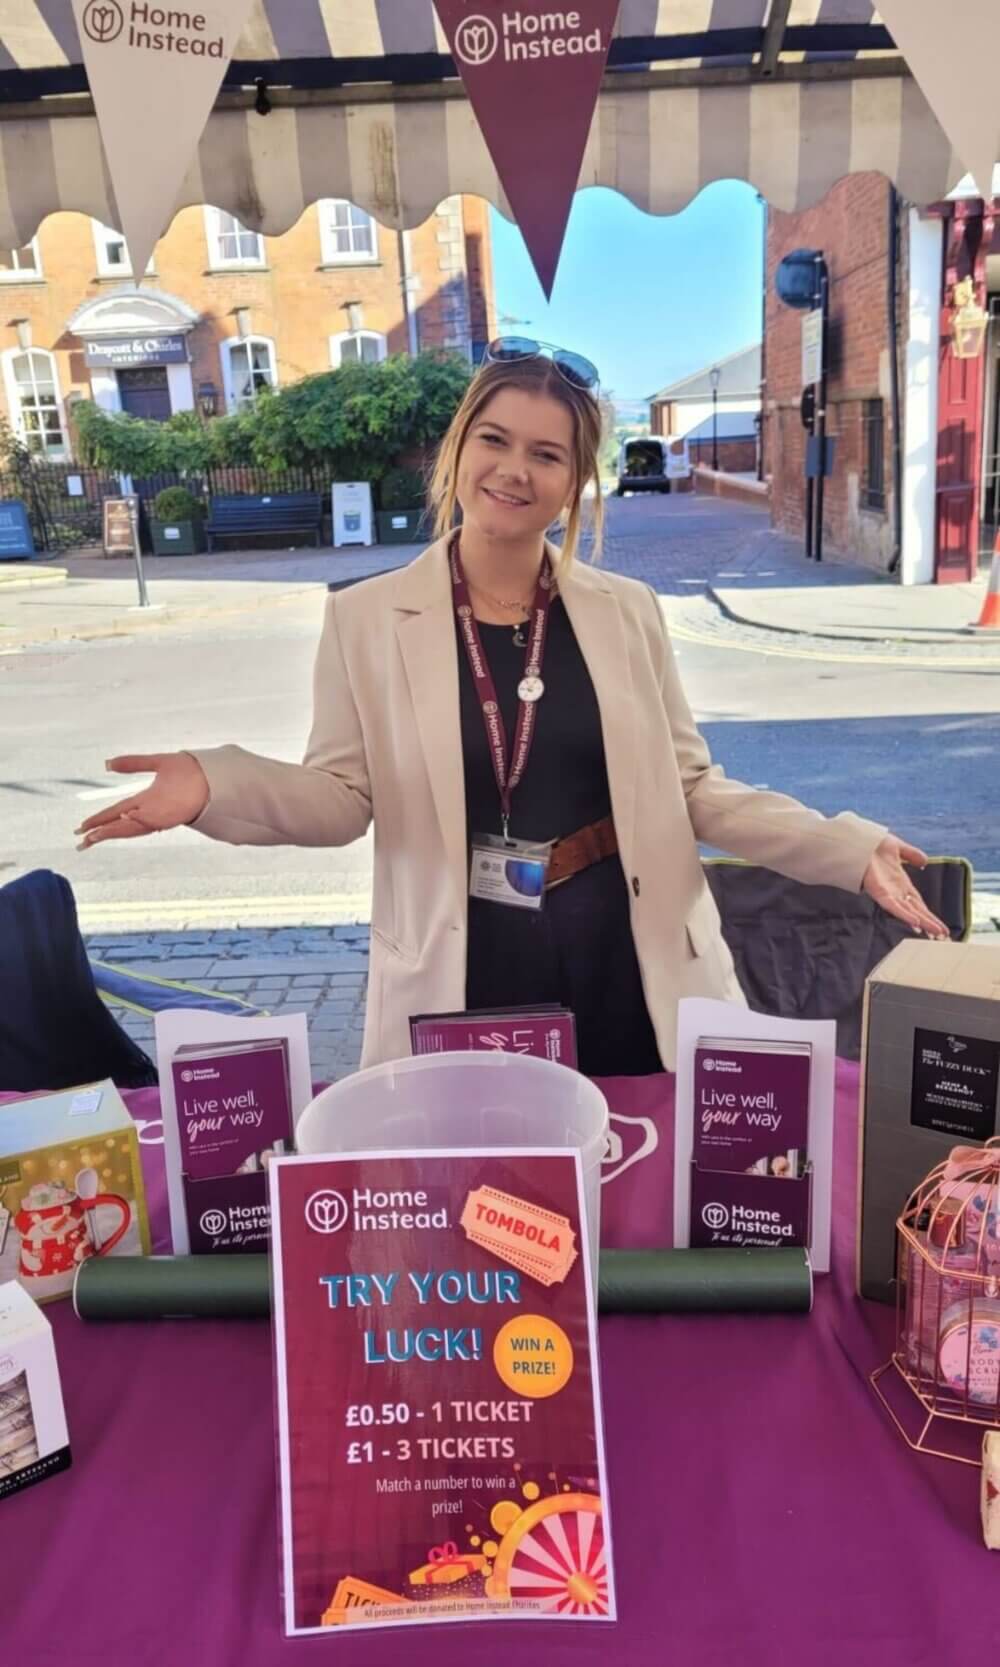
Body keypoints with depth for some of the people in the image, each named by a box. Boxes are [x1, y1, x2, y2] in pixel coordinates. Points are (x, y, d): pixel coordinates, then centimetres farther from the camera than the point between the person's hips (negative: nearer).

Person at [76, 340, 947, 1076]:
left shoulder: (627, 611, 2)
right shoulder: (366, 618, -2)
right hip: (464, 979, -1)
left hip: (628, 968, 2)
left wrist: (848, 850, -4)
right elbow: (344, 796, -2)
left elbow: (689, 785, 5)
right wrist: (216, 786, -20)